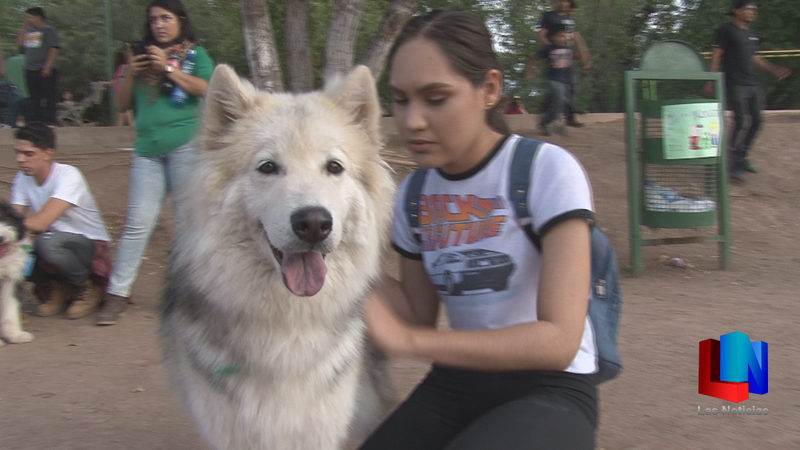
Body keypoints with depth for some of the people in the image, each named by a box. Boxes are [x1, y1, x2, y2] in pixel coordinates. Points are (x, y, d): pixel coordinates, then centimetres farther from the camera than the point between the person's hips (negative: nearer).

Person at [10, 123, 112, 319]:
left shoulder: (68, 176, -23)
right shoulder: (23, 179, -2)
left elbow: (40, 223, -33)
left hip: (90, 245, -5)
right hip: (55, 241, 6)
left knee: (47, 243, -37)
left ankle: (87, 288, -7)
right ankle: (56, 289, 4)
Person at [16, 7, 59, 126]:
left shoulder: (48, 30, -4)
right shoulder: (29, 31, 16)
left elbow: (54, 49, -12)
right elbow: (19, 44, 11)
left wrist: (48, 66, -20)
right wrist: (24, 29, 7)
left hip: (45, 70, -7)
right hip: (30, 70, 7)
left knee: (49, 97, -6)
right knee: (34, 98, 9)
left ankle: (49, 120, -5)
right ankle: (33, 120, 11)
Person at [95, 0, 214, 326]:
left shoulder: (195, 53, 9)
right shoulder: (144, 58, 19)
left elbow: (205, 88, -10)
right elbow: (122, 104, 18)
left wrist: (168, 68, -13)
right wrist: (130, 75, 1)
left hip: (185, 145, -3)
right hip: (147, 150, 3)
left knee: (187, 220, 1)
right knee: (138, 222, -3)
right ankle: (117, 293, -1)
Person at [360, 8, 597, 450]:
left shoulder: (548, 169, -16)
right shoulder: (412, 195, 2)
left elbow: (559, 340, -22)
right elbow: (421, 320, 8)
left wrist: (407, 340, -28)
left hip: (550, 390, -4)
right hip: (455, 383, 4)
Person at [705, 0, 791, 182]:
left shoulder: (751, 33, 17)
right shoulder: (726, 31, -5)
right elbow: (716, 56, -9)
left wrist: (774, 69, 23)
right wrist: (711, 81, -15)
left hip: (752, 84, 8)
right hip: (735, 84, -8)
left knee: (756, 121, 7)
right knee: (740, 122, -12)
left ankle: (742, 158, 22)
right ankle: (735, 165, -4)